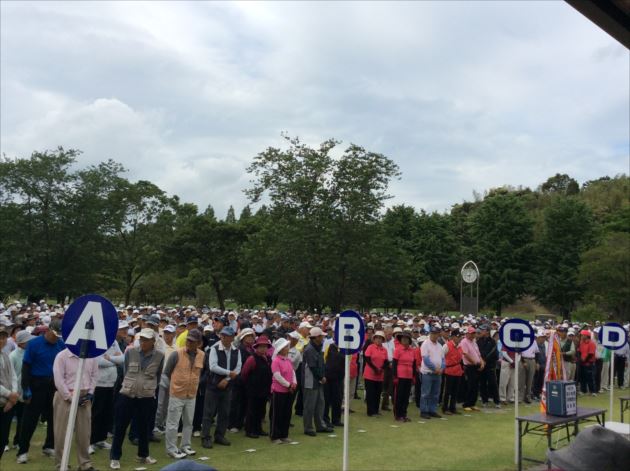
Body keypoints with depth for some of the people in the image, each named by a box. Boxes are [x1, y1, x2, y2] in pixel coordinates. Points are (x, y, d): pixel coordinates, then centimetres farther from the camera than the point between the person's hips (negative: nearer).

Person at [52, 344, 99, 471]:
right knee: (63, 432, 4)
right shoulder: (62, 356, -9)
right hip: (65, 397, -4)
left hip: (84, 397, 4)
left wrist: (90, 394, -1)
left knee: (84, 431, 10)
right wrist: (70, 397, -12)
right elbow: (59, 380, -10)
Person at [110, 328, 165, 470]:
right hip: (127, 395, 0)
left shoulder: (159, 356, -7)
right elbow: (125, 371, 7)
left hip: (146, 397, 0)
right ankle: (115, 457, 18)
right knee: (120, 427, 5)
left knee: (144, 427, 13)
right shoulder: (130, 351, -7)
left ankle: (143, 455, 29)